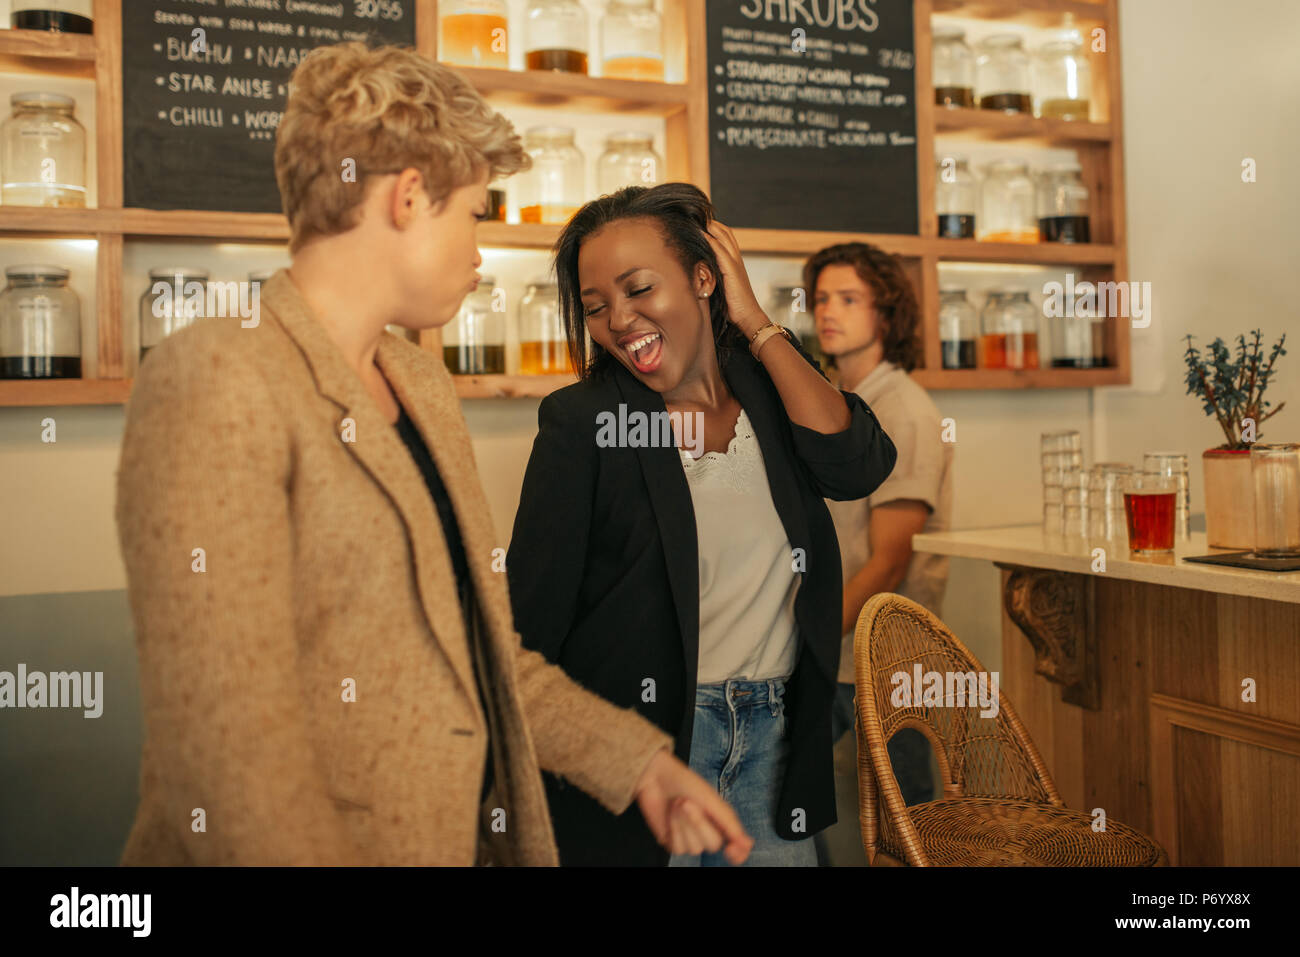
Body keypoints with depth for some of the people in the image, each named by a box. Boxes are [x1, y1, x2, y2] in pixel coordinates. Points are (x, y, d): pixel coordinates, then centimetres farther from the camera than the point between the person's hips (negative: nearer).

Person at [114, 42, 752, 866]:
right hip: (334, 846, -7)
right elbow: (226, 747, -22)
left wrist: (640, 763, 10)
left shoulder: (425, 387, 9)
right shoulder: (217, 380, -17)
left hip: (472, 832, 7)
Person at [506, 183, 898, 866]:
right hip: (637, 732, -3)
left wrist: (756, 323, -8)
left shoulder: (769, 381, 4)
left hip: (773, 735, 4)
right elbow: (532, 611, -10)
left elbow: (857, 468, -13)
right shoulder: (581, 419, -7)